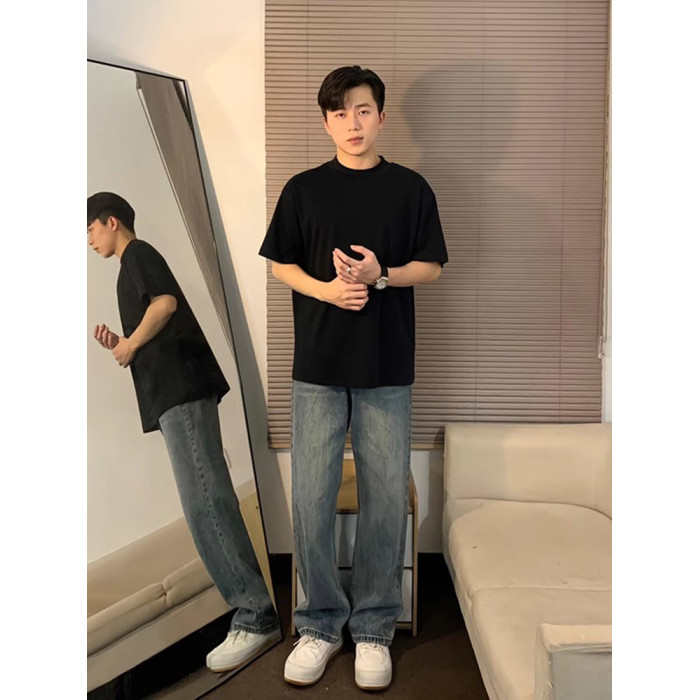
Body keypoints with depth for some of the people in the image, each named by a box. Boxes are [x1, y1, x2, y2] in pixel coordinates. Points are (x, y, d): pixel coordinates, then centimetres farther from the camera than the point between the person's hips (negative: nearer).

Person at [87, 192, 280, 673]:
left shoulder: (137, 254, 2)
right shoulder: (138, 264, 30)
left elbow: (166, 303, -18)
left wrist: (130, 343, -6)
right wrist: (121, 345, 16)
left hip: (181, 389, -10)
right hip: (174, 392, 10)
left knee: (204, 503, -16)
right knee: (208, 501, 7)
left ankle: (256, 617, -16)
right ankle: (253, 609, 11)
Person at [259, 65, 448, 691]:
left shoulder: (410, 188, 5)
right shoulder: (304, 189, 7)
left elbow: (432, 266, 6)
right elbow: (282, 265, 8)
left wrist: (380, 275, -13)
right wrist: (328, 289, -12)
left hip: (388, 368, 0)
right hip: (319, 365, 1)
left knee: (387, 499, 4)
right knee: (311, 500, 2)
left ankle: (374, 627, 21)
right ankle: (321, 623, 21)